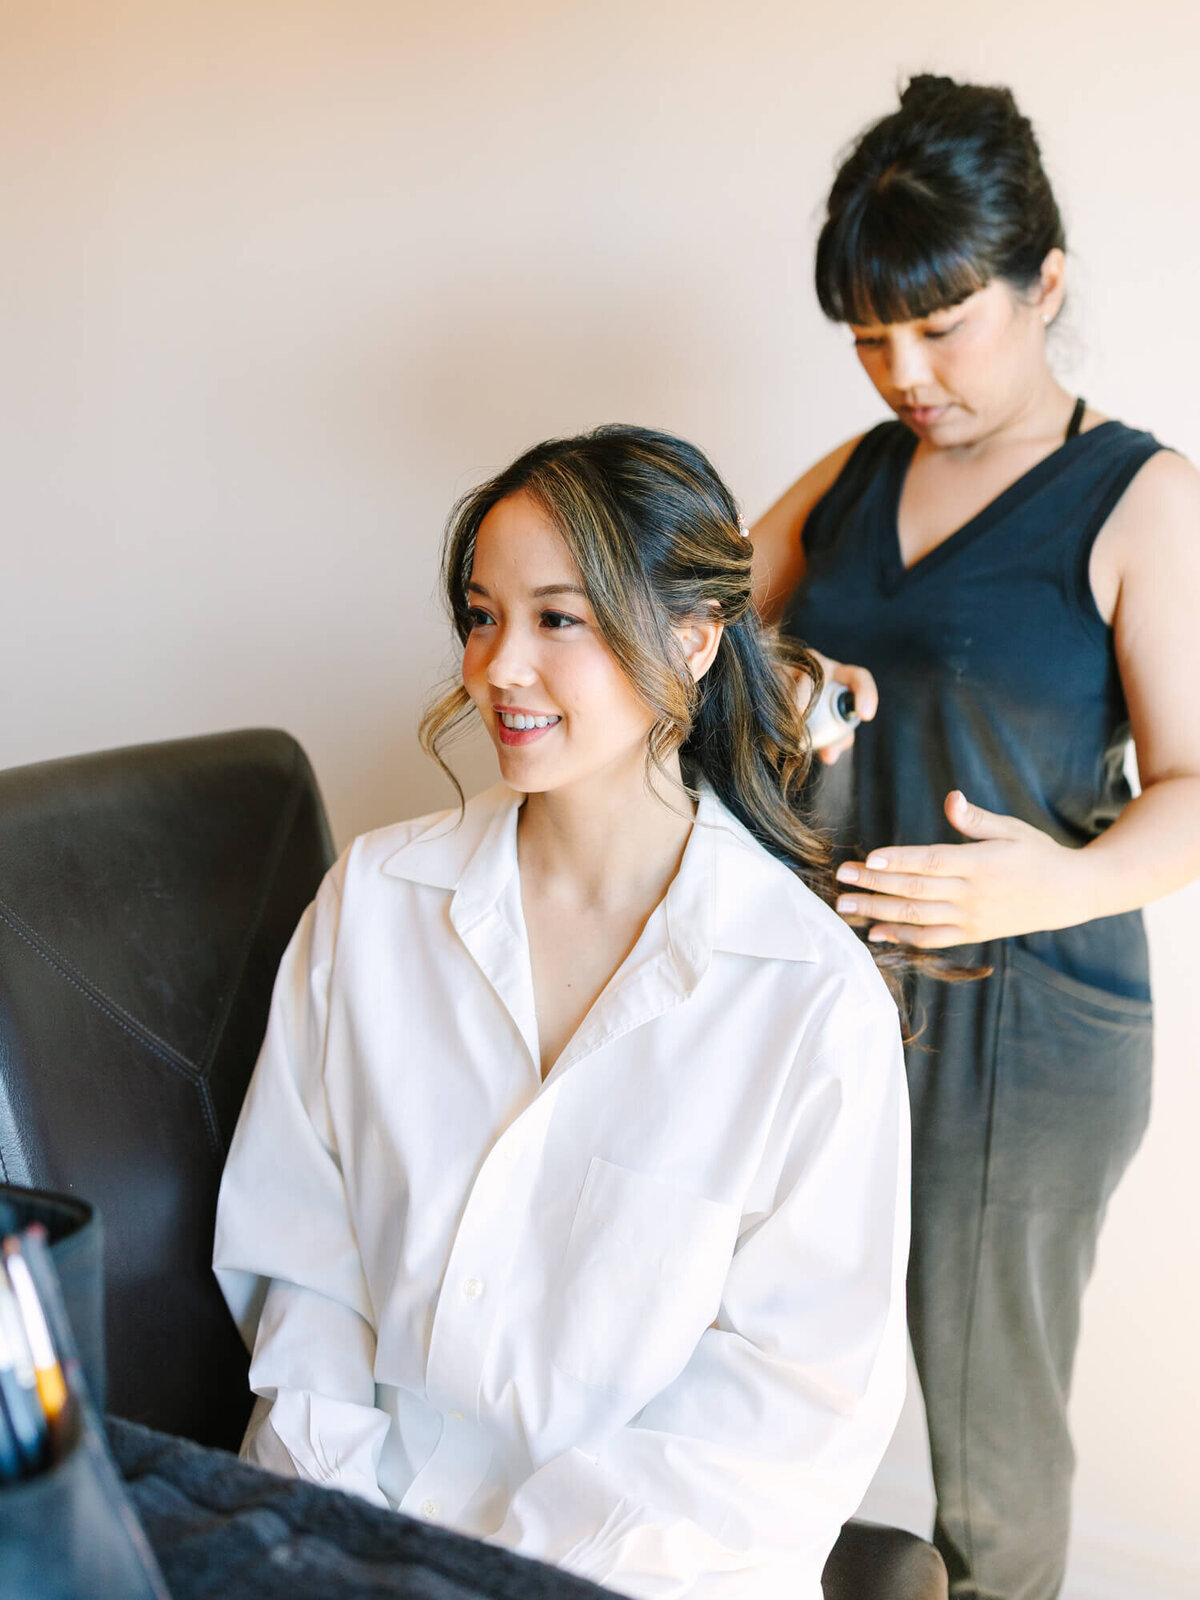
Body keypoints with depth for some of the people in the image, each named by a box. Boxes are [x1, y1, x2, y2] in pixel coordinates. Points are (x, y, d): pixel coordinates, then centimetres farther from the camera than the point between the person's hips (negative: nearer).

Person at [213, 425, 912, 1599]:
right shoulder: (372, 900, 0)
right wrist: (338, 1499, -7)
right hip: (361, 1500, 2)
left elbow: (808, 1381, -7)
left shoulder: (819, 1002, -11)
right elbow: (294, 1231, 4)